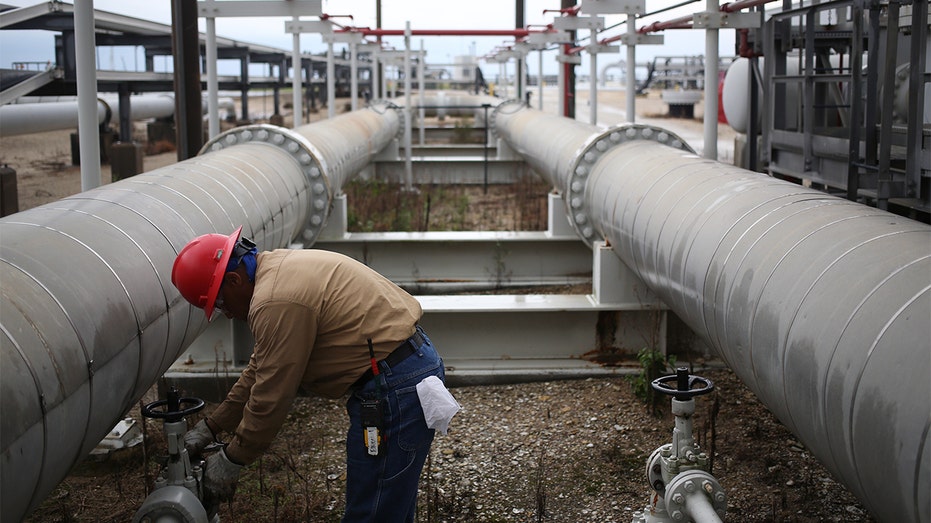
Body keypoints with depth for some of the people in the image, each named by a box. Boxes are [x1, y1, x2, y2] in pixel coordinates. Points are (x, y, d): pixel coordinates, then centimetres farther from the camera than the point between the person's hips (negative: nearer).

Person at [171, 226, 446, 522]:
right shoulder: (278, 268, 14)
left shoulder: (276, 303, -20)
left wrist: (231, 460, 0)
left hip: (395, 387, -11)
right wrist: (211, 427, 23)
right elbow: (261, 369, 21)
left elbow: (270, 397, -14)